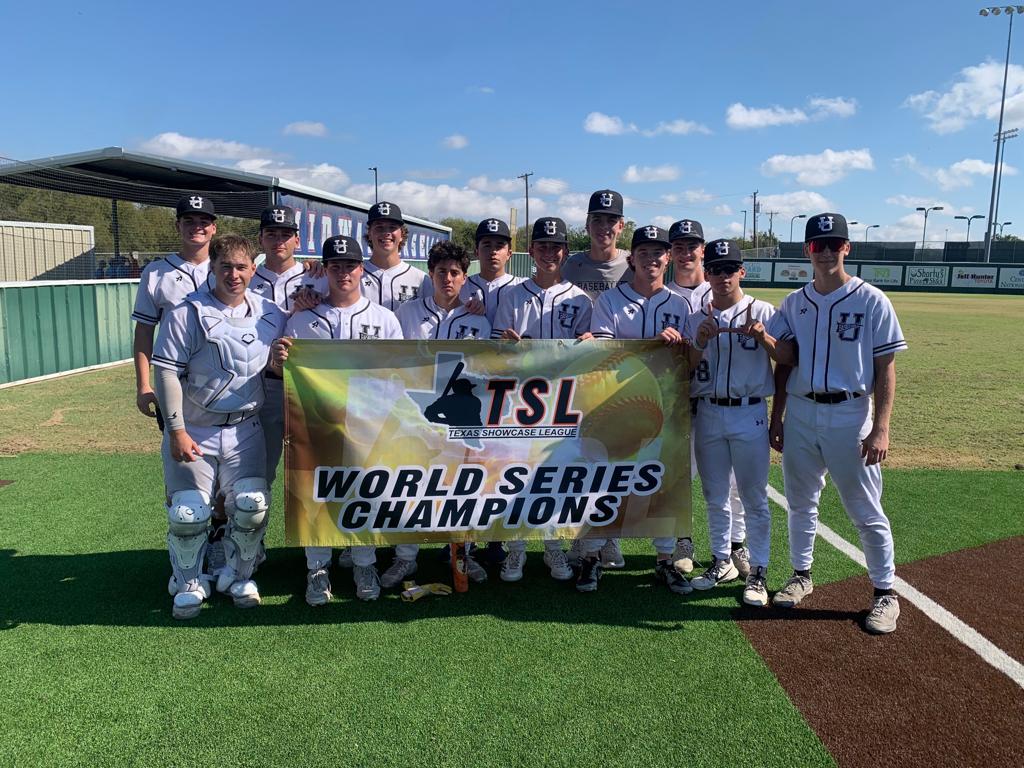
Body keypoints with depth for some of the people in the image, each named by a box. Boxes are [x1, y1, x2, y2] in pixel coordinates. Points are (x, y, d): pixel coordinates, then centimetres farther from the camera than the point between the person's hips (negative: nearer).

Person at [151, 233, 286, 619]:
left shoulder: (270, 315, 4)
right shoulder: (187, 314, -8)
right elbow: (167, 372, -10)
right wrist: (176, 431, -15)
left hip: (245, 431, 3)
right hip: (194, 432, -2)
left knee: (252, 507, -4)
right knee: (188, 514, -1)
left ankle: (237, 576, 21)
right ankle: (189, 584, 24)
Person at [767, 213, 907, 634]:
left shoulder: (872, 301, -5)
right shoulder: (794, 303, 7)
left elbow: (885, 369, -6)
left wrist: (880, 428, -13)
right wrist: (776, 416, 8)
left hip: (849, 417, -4)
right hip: (799, 414, 4)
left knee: (866, 512, 3)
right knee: (800, 502, 15)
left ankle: (885, 592, 19)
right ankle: (801, 575, 32)